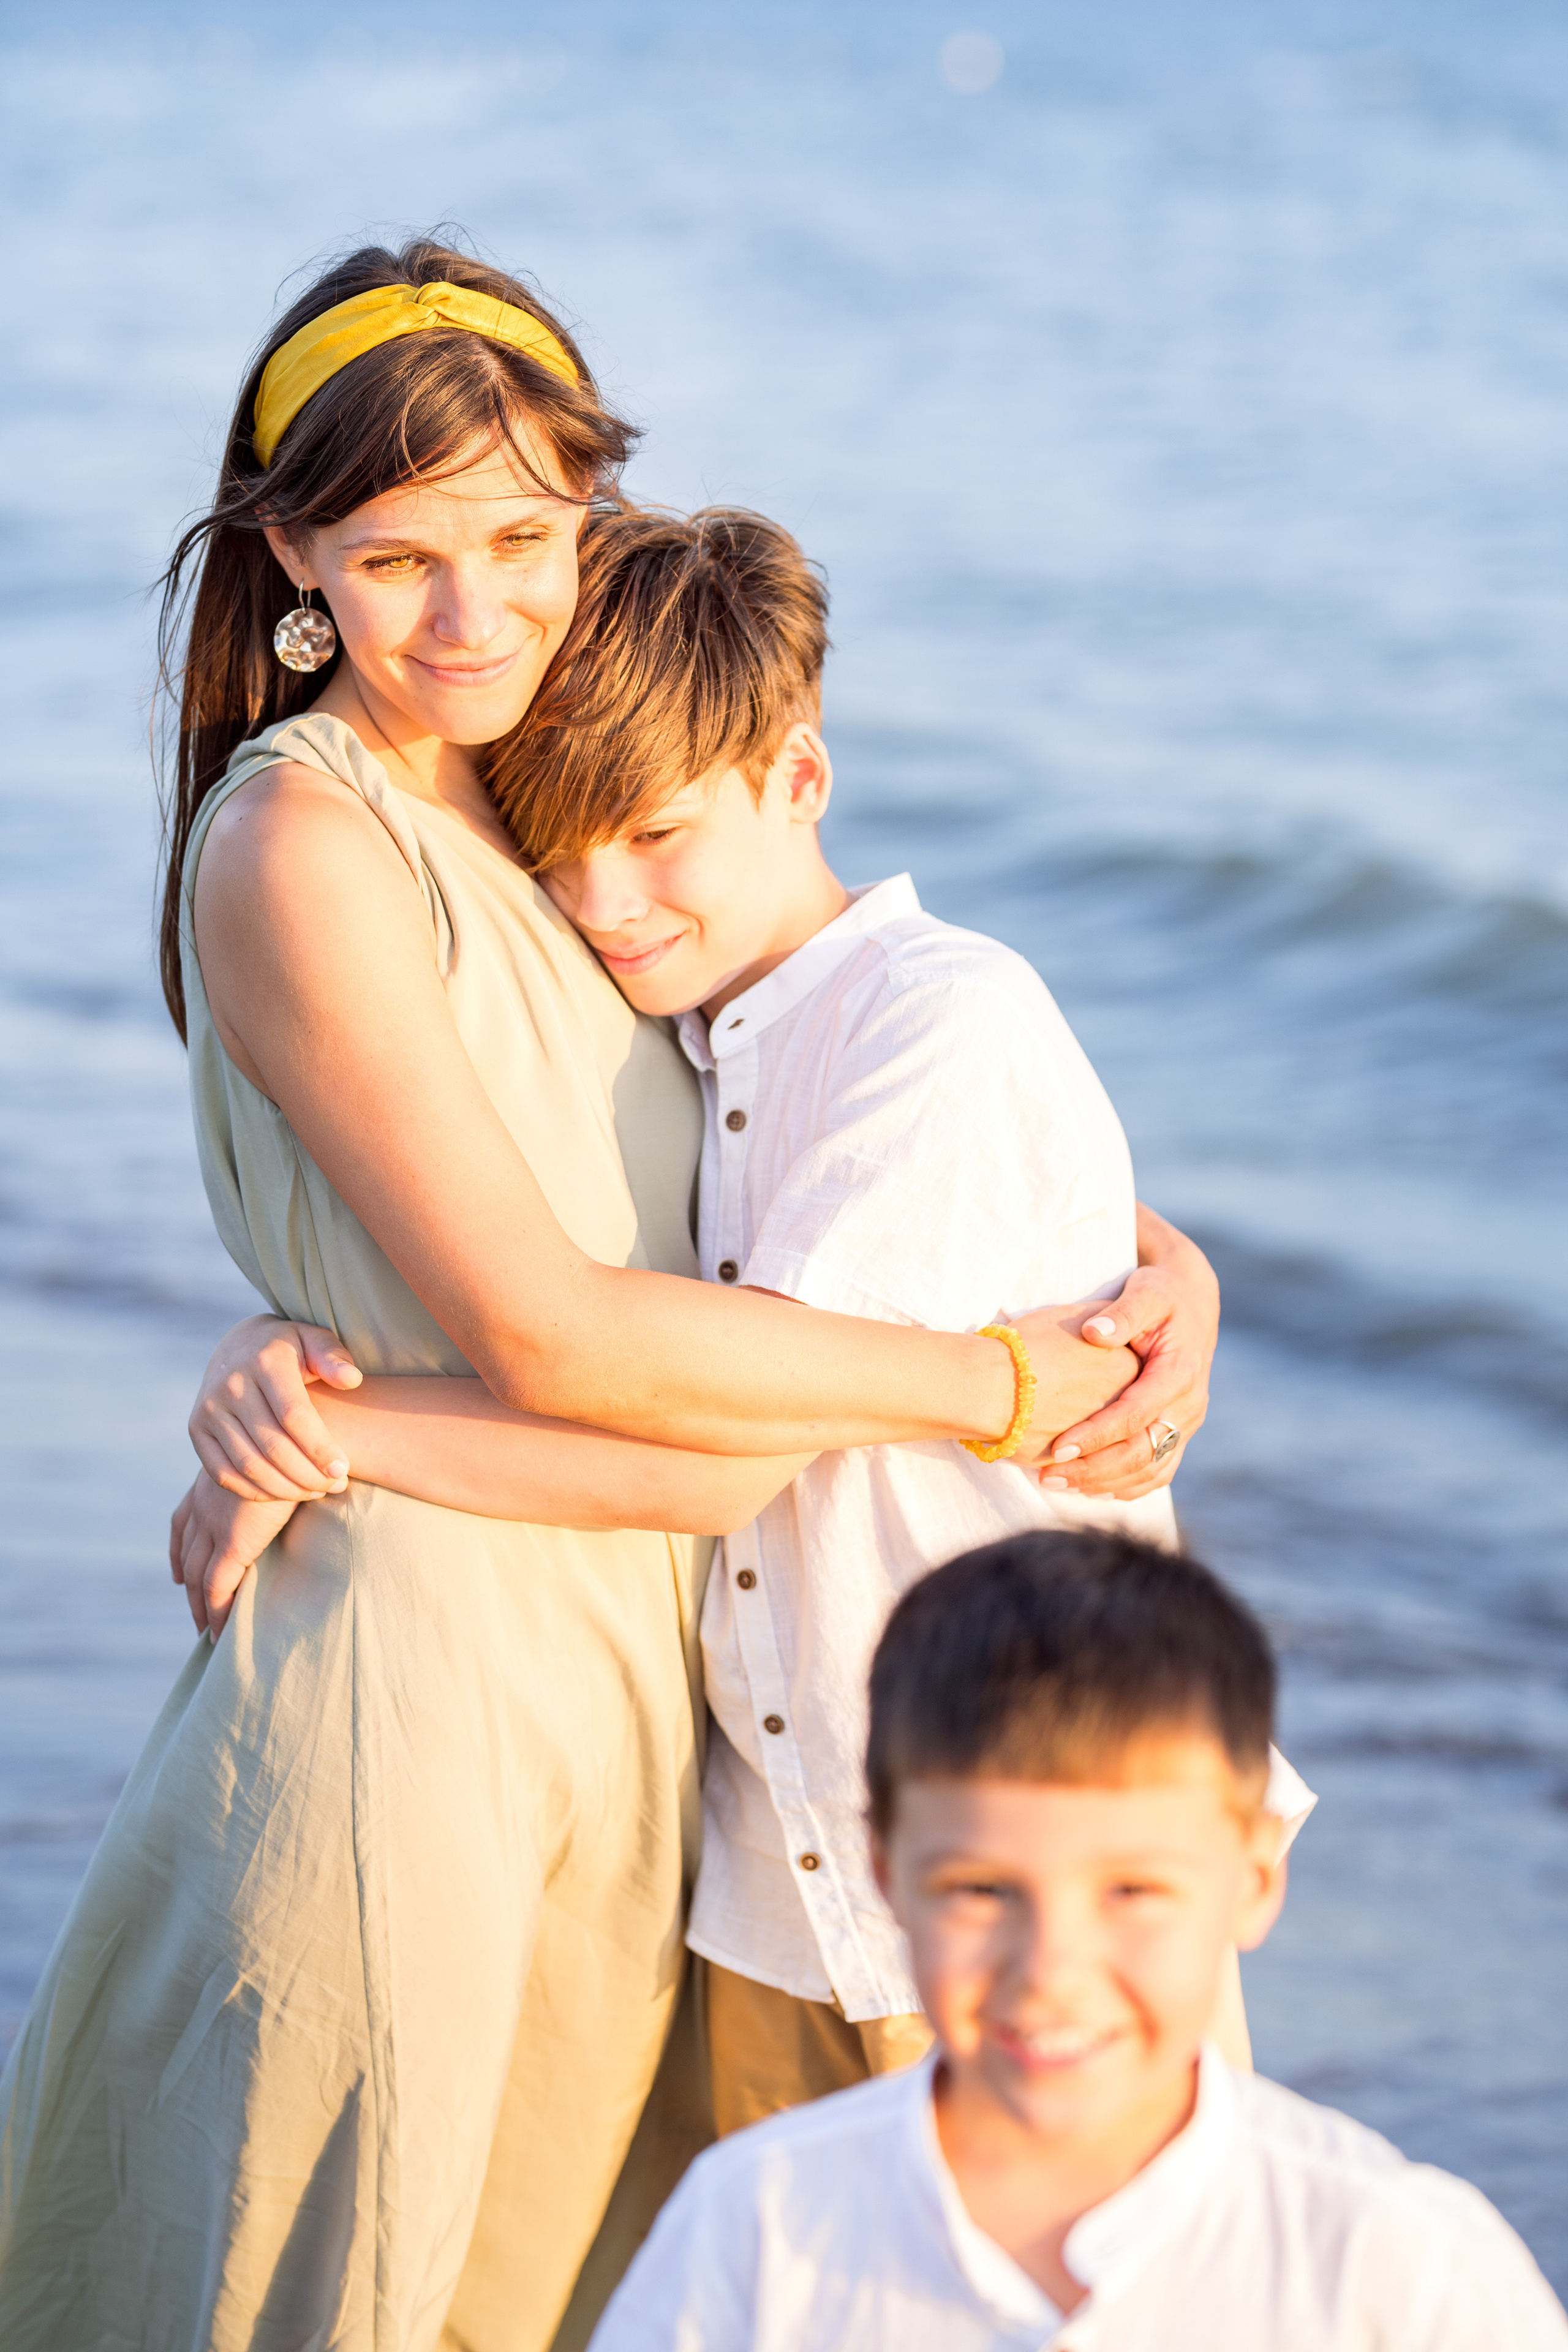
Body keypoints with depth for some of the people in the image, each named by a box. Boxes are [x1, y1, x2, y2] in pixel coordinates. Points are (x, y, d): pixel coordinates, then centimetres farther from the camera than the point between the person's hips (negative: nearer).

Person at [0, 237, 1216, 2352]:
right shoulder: (299, 846, -14)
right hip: (414, 1678, -7)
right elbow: (543, 1333, -19)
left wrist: (1140, 1257, -1)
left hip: (633, 1684, 7)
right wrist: (1003, 1378, -12)